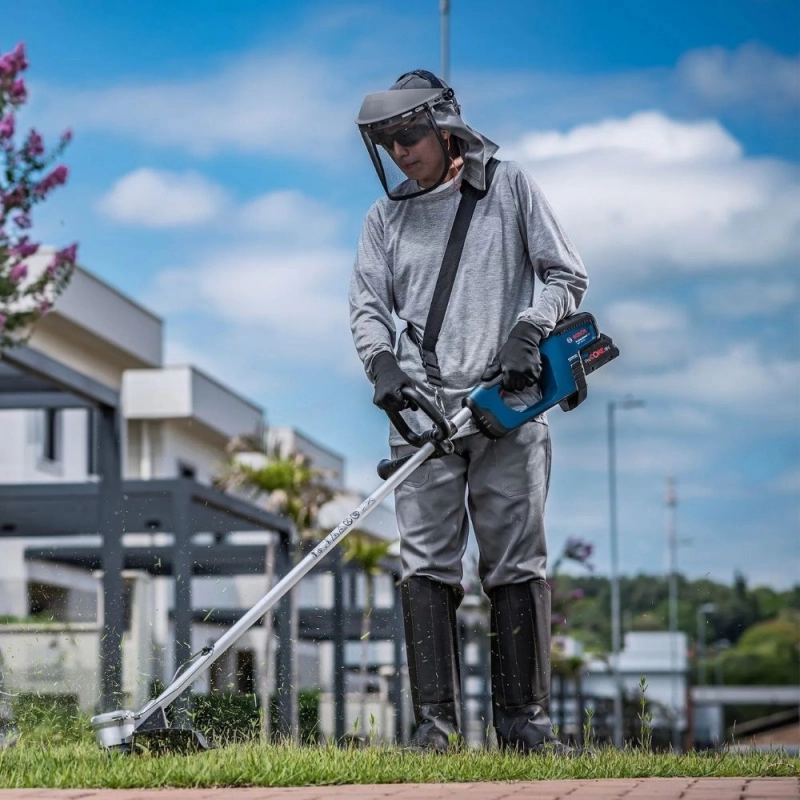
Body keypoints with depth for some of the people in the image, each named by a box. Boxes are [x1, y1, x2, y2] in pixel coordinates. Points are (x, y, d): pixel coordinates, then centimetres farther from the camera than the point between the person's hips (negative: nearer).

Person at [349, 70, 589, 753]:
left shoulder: (510, 188, 9)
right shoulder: (386, 218, 16)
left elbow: (567, 275, 7)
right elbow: (369, 304, 11)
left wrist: (530, 329, -10)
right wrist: (381, 361, -10)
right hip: (423, 411, 2)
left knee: (517, 565, -2)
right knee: (427, 565, -6)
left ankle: (524, 718, 3)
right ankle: (435, 721, -5)